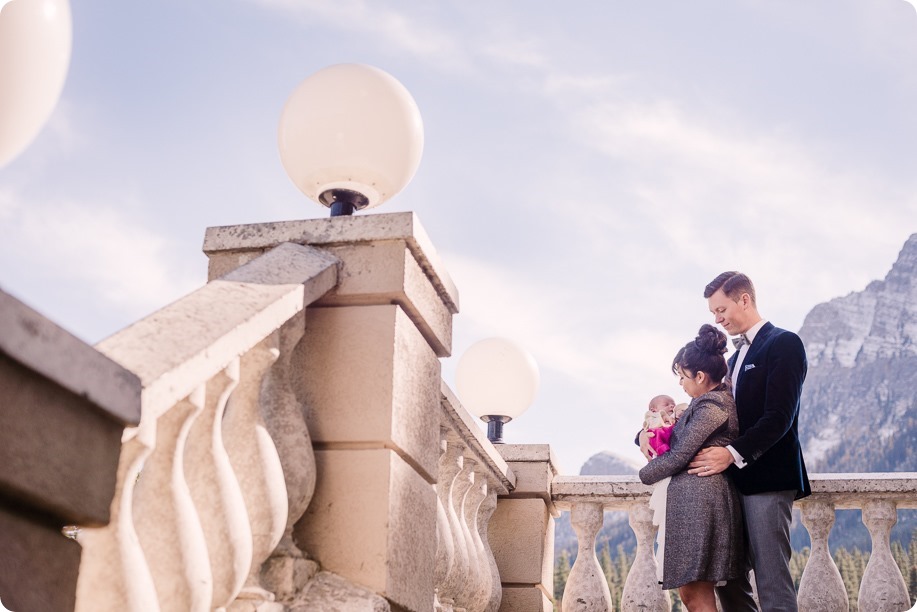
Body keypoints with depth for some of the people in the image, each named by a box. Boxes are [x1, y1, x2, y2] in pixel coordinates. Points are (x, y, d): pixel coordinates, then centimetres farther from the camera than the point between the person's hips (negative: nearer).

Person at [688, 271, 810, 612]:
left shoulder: (784, 344, -4)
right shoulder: (737, 357, 22)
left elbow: (779, 417, -15)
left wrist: (733, 453, -22)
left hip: (767, 478, -9)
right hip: (735, 480, 9)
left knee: (772, 581, -9)